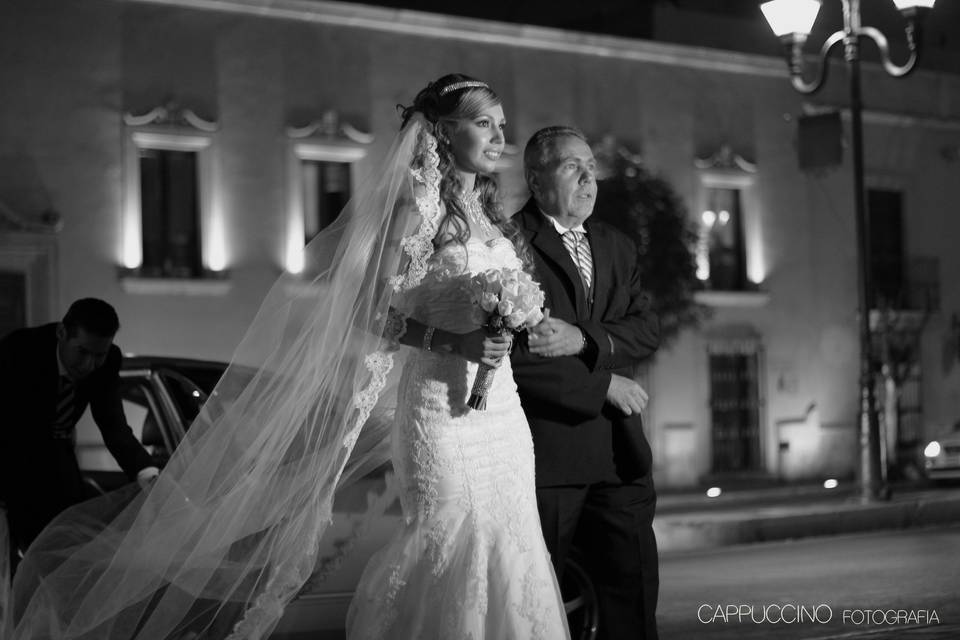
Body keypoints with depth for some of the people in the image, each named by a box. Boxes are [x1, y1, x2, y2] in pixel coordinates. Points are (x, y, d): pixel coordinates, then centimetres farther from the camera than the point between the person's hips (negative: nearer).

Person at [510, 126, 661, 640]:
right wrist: (604, 384, -11)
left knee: (634, 593, 5)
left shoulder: (617, 246, 17)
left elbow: (647, 329, 5)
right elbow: (510, 353, -15)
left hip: (618, 453, 6)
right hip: (545, 451, -6)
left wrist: (583, 340, -14)